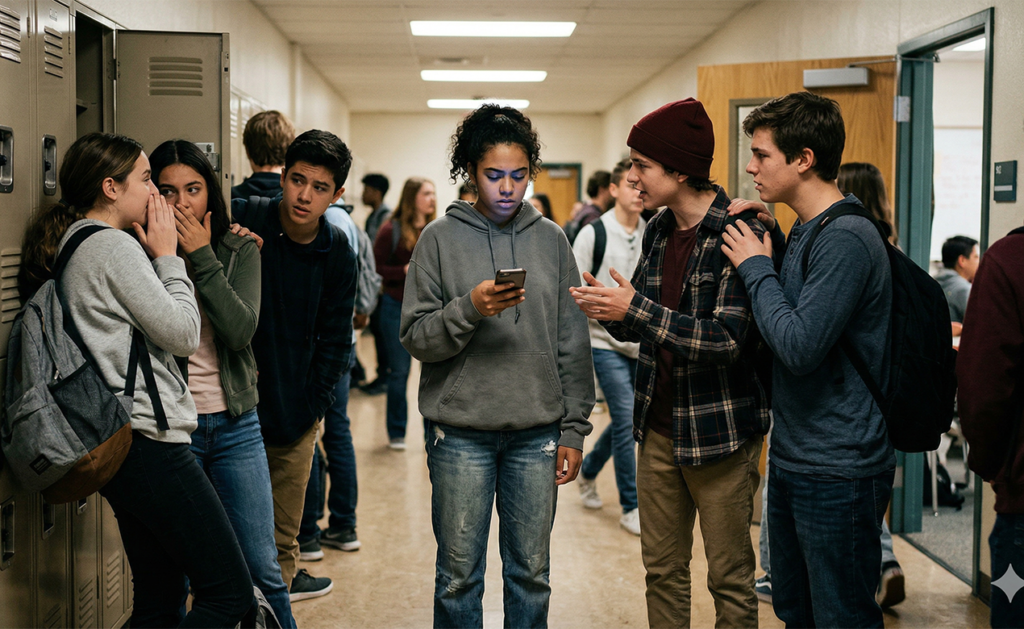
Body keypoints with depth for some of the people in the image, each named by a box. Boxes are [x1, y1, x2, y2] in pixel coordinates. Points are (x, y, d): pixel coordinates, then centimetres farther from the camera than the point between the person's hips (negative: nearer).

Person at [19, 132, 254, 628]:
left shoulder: (77, 246, 19)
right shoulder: (114, 246, -11)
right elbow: (182, 334, -11)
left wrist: (153, 256, 13)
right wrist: (167, 256, -1)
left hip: (122, 443, 11)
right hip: (148, 438, -11)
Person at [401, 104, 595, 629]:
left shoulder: (550, 240, 7)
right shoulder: (441, 238, 0)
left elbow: (572, 344, 8)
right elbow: (415, 337, -5)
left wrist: (573, 429, 4)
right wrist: (469, 310, -22)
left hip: (537, 433, 2)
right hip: (461, 432, -2)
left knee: (531, 572, 11)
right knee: (459, 575, 6)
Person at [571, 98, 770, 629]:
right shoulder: (658, 231, 8)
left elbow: (728, 339, -24)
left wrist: (637, 309, -27)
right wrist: (608, 311, -8)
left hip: (719, 432, -7)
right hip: (659, 429, 7)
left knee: (730, 578, 5)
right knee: (662, 570, 15)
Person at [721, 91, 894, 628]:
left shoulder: (847, 239, -20)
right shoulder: (805, 232, 10)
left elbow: (800, 346, -26)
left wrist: (757, 267, -14)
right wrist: (769, 245, 4)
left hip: (839, 471, -9)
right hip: (793, 459, 10)